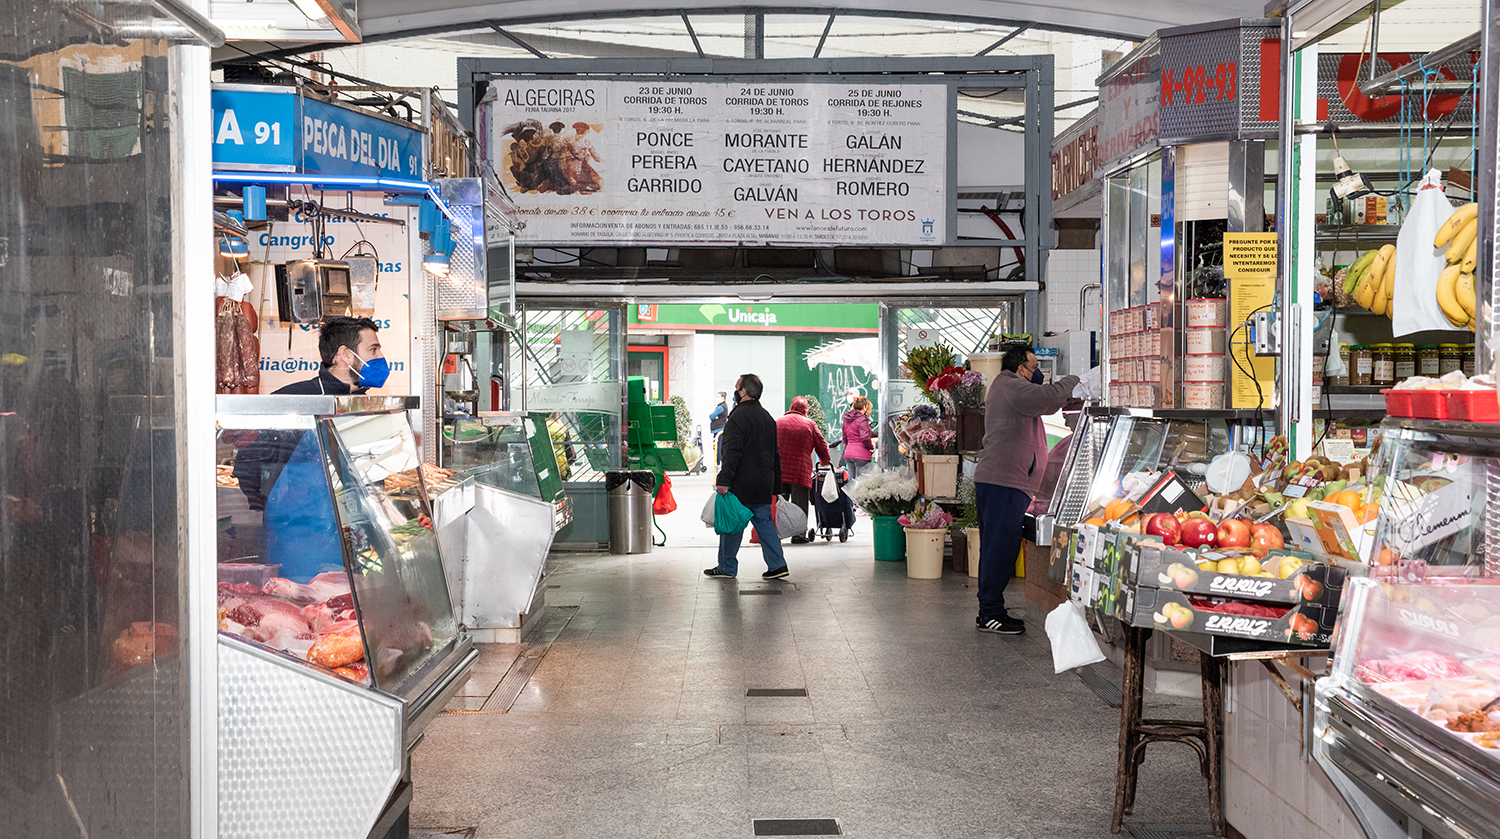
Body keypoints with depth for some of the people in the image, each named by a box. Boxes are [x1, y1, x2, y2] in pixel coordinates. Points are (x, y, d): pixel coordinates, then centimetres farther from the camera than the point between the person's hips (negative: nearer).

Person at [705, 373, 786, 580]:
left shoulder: (739, 416, -13)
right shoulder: (767, 418, 15)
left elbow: (732, 452, -20)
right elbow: (776, 453, 19)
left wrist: (724, 480, -20)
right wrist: (775, 484, 23)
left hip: (742, 484, -8)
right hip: (764, 483, 8)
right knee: (764, 521, 10)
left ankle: (727, 567, 9)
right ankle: (777, 565, 4)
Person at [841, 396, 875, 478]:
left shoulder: (846, 419, 13)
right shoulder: (862, 419, -12)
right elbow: (865, 438, -20)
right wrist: (872, 448, -6)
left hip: (848, 454, 8)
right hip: (861, 455, -8)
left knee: (851, 480, 10)